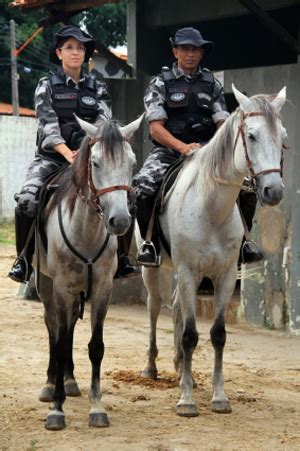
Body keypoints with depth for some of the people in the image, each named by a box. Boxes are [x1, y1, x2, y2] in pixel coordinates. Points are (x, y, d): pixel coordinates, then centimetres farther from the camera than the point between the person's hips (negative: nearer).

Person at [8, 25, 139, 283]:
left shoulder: (97, 89, 11)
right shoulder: (47, 86, 4)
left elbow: (104, 124, -3)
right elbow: (48, 125, -9)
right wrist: (67, 153, -27)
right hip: (52, 157, -2)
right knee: (27, 199, -28)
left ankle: (120, 258, -5)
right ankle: (24, 260, -11)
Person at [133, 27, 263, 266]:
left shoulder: (212, 84, 12)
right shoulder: (160, 84, 2)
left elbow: (223, 123, 5)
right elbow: (156, 128, -8)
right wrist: (183, 147, -25)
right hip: (168, 149, -2)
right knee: (144, 185, -30)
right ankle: (151, 242, -13)